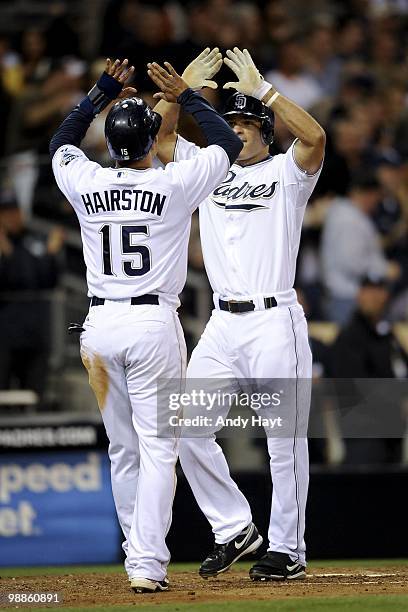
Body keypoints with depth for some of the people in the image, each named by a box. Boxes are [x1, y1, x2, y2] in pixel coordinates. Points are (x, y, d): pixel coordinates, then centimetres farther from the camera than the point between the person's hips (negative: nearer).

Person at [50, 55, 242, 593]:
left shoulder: (86, 184, 2)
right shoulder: (174, 185, -6)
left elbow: (61, 144, 25)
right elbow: (230, 144, 8)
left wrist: (103, 92, 26)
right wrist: (188, 97, 16)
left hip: (100, 327, 4)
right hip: (154, 324, -4)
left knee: (123, 449, 13)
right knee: (158, 448, -2)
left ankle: (139, 553, 19)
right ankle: (148, 563, -10)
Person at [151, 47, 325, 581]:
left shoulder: (286, 173, 2)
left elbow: (314, 136, -18)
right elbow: (158, 136, 12)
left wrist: (261, 89, -17)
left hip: (275, 322, -5)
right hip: (222, 325, 5)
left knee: (285, 438, -2)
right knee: (189, 428, -1)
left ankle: (287, 549, 6)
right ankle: (235, 529, 12)